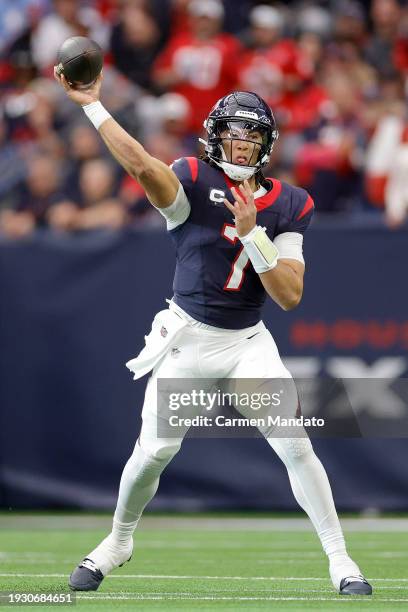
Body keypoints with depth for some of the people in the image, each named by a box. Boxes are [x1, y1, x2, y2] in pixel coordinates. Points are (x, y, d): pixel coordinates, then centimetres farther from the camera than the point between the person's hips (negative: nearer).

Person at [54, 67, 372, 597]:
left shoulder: (288, 205, -2)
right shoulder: (194, 182, -9)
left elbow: (290, 296, -11)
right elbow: (142, 166, -32)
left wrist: (251, 234, -23)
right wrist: (92, 105, -42)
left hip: (249, 343, 1)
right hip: (188, 338, -1)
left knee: (296, 447, -9)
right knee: (155, 450, -2)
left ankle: (340, 560, 0)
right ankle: (119, 542, 24)